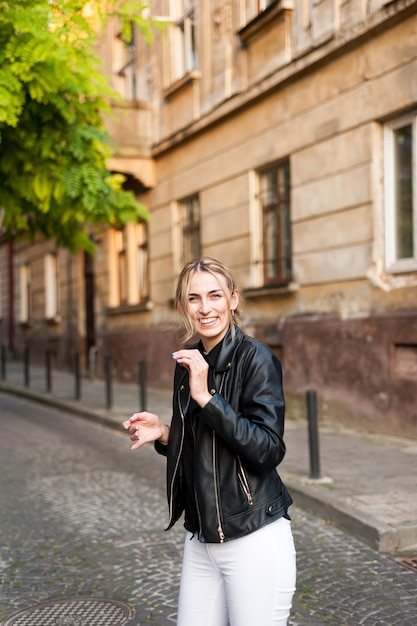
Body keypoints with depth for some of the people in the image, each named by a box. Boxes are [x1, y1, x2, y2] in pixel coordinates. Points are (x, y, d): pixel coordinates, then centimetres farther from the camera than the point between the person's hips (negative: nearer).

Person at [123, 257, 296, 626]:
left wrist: (205, 397, -23)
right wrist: (164, 434, 0)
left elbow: (268, 450, -20)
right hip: (201, 540, 7)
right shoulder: (187, 363, 8)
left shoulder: (256, 359, -11)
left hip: (255, 540, -6)